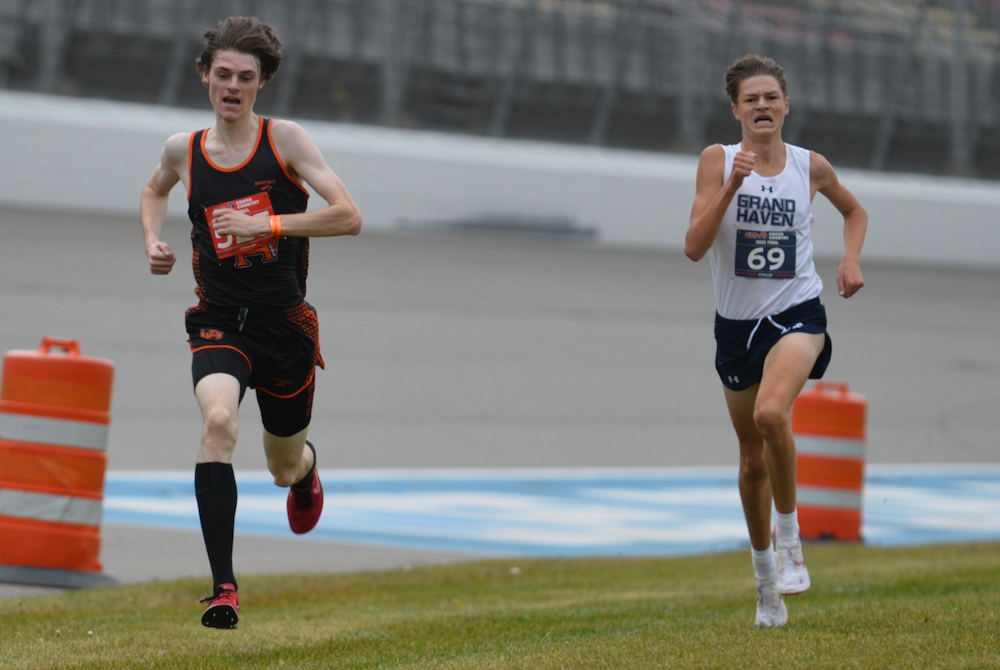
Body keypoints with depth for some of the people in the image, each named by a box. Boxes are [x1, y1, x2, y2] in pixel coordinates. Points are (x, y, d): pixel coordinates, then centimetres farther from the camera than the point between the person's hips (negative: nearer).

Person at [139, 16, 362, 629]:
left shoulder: (285, 140, -7)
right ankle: (224, 588, -32)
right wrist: (154, 242, 8)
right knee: (219, 421, -30)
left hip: (286, 325, 0)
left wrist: (266, 224, -21)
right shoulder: (183, 151, 2)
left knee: (284, 468, 16)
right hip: (219, 320, 0)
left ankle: (305, 466, 59)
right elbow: (155, 190, 27)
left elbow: (349, 217, -14)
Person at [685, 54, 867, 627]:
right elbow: (694, 247, -14)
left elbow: (854, 210, 20)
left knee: (772, 412, -32)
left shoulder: (811, 166, -1)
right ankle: (766, 578, 31)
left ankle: (789, 535, -12)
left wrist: (852, 259, 3)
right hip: (736, 322, 2)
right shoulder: (718, 161, -5)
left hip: (797, 313, -2)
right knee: (753, 459, 12)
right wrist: (732, 184, -22)